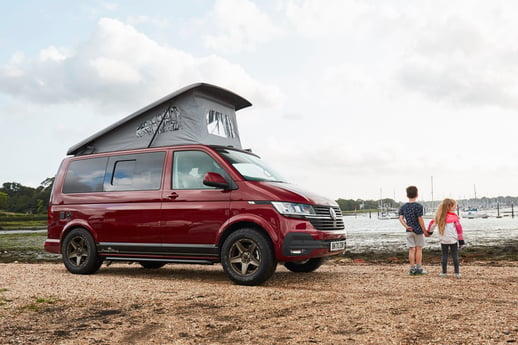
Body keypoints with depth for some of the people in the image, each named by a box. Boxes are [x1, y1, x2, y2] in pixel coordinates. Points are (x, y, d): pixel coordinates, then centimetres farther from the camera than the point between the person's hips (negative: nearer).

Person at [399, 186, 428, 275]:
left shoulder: (403, 207, 4)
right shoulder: (418, 206, -10)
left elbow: (401, 218, -4)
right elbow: (420, 220, -12)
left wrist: (406, 226, -9)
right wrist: (425, 231, -6)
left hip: (409, 231, 4)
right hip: (418, 230, -4)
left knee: (411, 249, 6)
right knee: (419, 249, 5)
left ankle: (412, 269, 6)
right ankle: (419, 268, 8)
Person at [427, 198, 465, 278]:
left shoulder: (439, 216, 3)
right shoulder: (454, 217, -7)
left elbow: (432, 223, 11)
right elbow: (459, 229, -7)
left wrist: (429, 232, 28)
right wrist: (461, 240, -2)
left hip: (443, 240, 3)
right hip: (453, 240, -2)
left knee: (444, 255, 9)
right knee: (455, 256, 3)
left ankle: (444, 272, 11)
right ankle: (457, 272, 4)